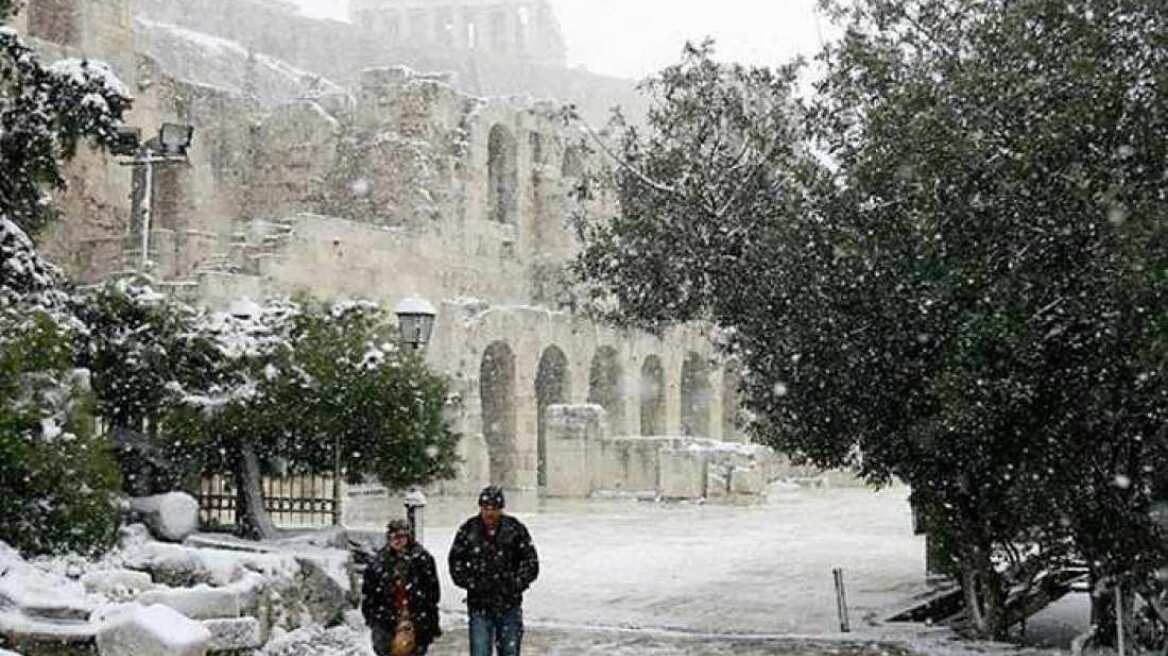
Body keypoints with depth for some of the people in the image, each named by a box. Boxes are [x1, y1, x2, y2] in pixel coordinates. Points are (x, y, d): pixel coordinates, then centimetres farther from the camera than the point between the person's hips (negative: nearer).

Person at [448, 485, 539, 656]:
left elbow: (531, 563, 2)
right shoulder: (468, 530, -3)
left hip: (510, 605, 1)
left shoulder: (516, 529, -2)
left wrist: (515, 584, -11)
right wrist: (474, 584, -12)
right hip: (480, 608, -1)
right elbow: (456, 565, 1)